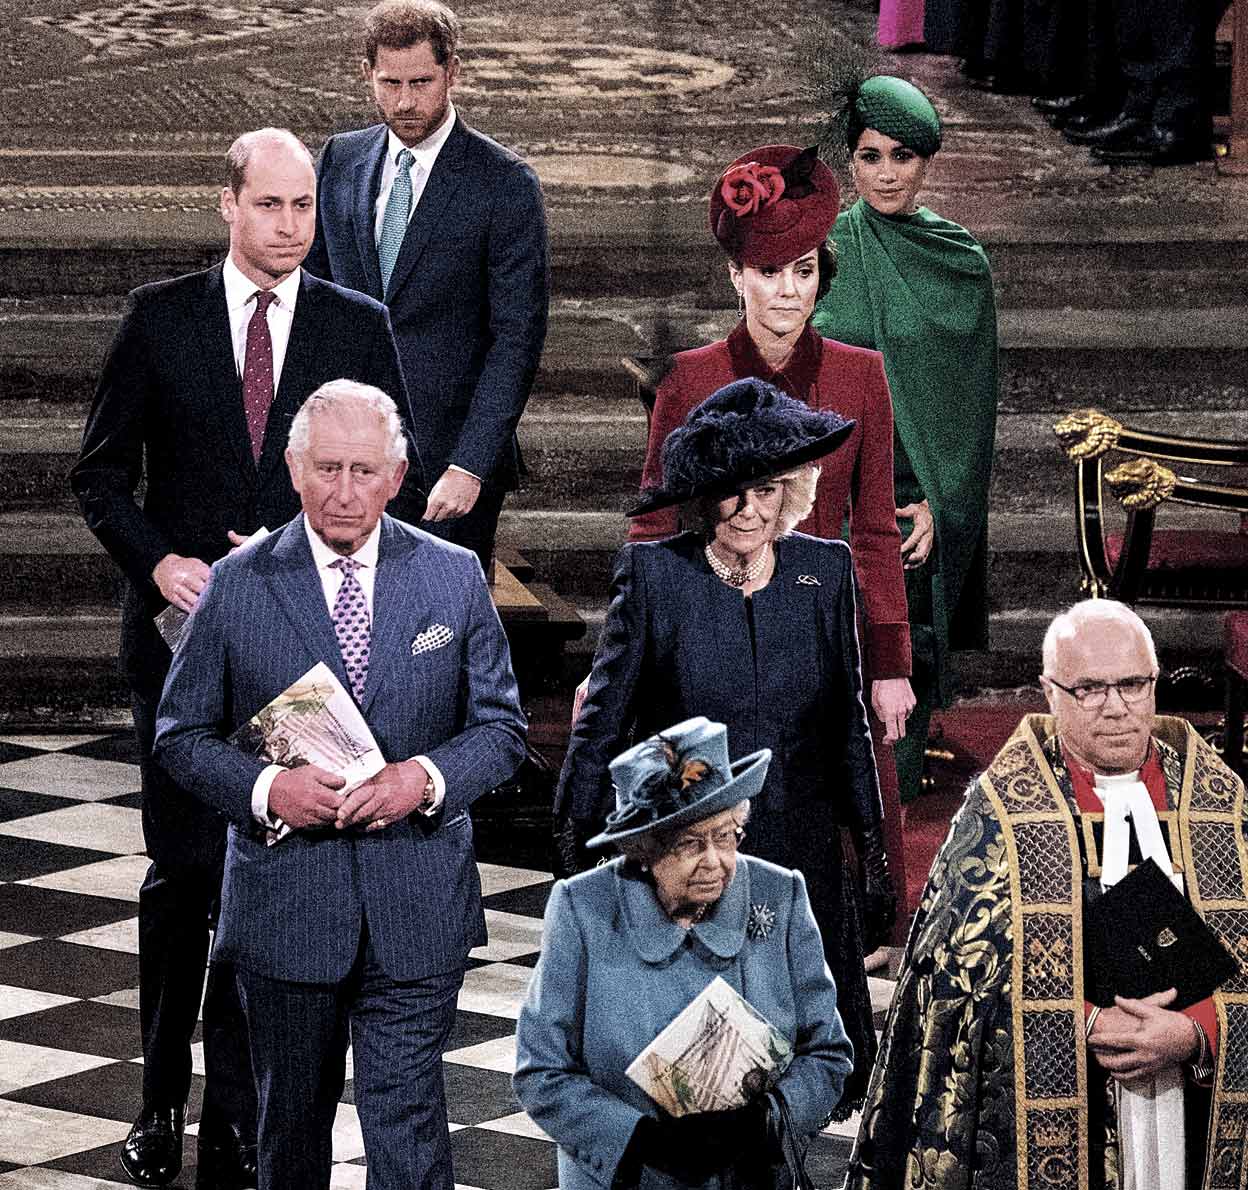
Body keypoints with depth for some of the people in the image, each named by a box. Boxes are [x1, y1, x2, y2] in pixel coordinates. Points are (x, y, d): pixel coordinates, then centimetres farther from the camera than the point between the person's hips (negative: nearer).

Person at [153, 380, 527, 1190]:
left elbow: (502, 727, 6)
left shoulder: (455, 578, 2)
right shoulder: (238, 586, -1)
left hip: (417, 909, 0)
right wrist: (264, 787, -15)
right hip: (284, 903, 1)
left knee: (407, 1121, -5)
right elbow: (182, 733, 4)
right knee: (293, 1120, 14)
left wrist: (428, 777, -14)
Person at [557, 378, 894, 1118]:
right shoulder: (654, 574, -6)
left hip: (801, 863, 3)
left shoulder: (825, 571, 3)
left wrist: (874, 853, 12)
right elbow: (602, 726, 0)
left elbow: (848, 725, 12)